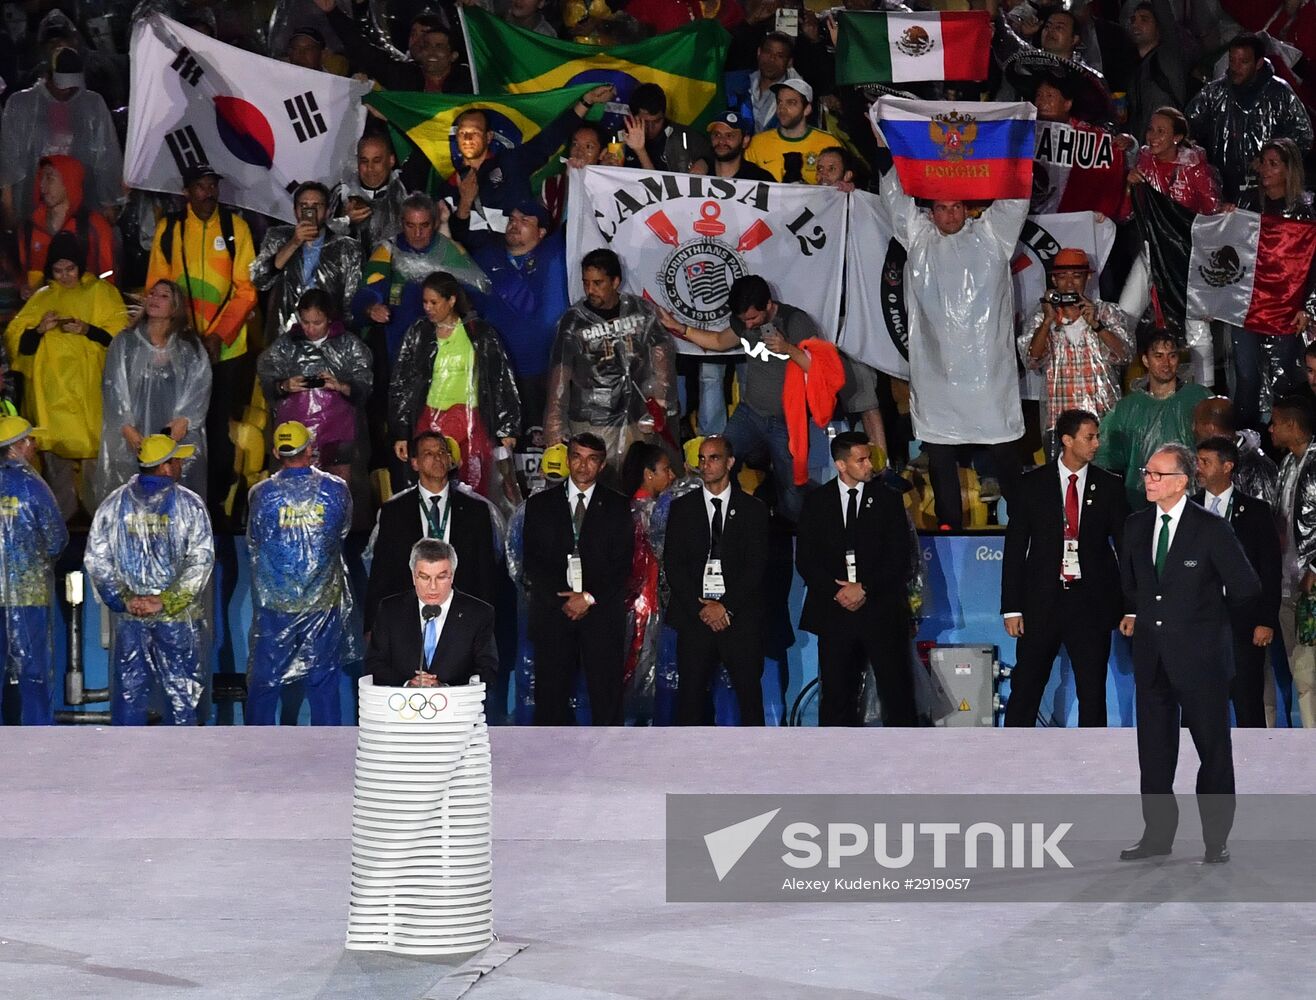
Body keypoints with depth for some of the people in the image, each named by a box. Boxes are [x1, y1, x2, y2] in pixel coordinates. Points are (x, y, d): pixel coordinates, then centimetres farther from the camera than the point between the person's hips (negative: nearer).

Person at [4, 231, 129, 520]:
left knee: (92, 448, -8)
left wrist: (86, 329, -15)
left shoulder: (101, 291, 10)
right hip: (50, 392, 2)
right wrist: (40, 329, -9)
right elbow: (15, 341, 10)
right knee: (55, 450, -1)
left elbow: (119, 333, -1)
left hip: (89, 387, -2)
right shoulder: (42, 298, 17)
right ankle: (59, 516, 6)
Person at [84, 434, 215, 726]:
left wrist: (123, 599, -2)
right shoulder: (189, 504, -6)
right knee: (182, 691, 6)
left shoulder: (115, 503, 3)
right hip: (179, 616, -3)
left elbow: (96, 559, 0)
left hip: (129, 615, 3)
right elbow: (201, 560, -14)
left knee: (129, 689, 9)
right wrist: (166, 601, -13)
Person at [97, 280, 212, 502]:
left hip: (180, 439, 0)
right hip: (133, 441, 0)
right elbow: (113, 387, 2)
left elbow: (200, 388, 2)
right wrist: (126, 426, -11)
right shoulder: (124, 343, 9)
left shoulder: (190, 347, 11)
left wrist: (184, 419, -14)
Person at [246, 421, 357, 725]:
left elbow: (253, 541, 6)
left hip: (273, 604, -1)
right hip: (324, 603, 1)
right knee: (324, 684, 10)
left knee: (263, 687, 9)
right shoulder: (335, 489, -6)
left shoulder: (261, 494, -8)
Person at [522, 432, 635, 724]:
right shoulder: (539, 504, 12)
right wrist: (563, 600, -8)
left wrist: (589, 598, -10)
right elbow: (532, 562, 5)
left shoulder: (617, 506, 10)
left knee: (607, 698, -4)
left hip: (601, 611, -1)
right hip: (553, 612, 1)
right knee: (550, 697, -2)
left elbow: (622, 564, 3)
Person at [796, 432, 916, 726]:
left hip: (881, 610, -1)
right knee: (836, 693, 3)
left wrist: (864, 589, -10)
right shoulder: (816, 502, 8)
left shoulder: (887, 499, 5)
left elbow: (899, 559, 0)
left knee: (896, 691, -4)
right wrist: (836, 591, -9)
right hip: (834, 611, 1)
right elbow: (805, 560, 4)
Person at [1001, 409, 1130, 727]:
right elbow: (1014, 549, 2)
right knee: (1025, 688, 2)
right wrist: (1012, 608, -3)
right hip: (1042, 601, -1)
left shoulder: (1109, 486, 4)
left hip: (1091, 602, 1)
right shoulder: (1032, 485, 1)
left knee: (1093, 691, 4)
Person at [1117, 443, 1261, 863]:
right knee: (1154, 749, 9)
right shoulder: (1136, 525, 6)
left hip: (1200, 655, -5)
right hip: (1151, 654, 5)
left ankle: (1216, 839, 10)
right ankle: (1157, 834, 17)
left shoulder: (1211, 529, -10)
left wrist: (1211, 617, 7)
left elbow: (1246, 588, -4)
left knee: (1213, 748, 3)